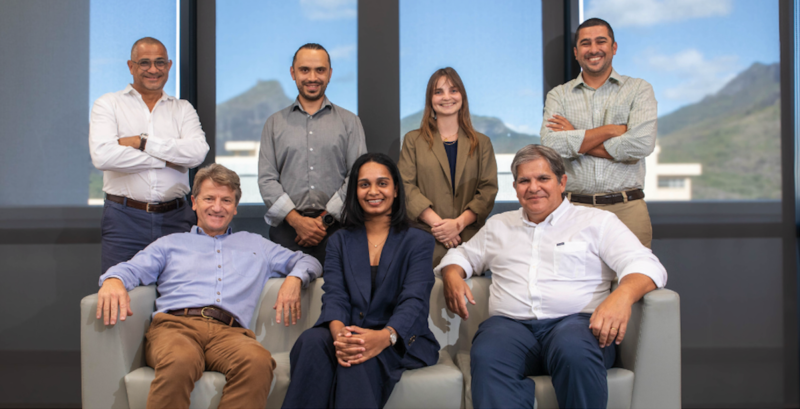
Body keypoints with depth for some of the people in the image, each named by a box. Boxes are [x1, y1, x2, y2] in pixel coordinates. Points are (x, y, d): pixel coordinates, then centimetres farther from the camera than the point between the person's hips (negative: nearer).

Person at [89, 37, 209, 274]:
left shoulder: (183, 109, 14)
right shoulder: (108, 104, 7)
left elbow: (198, 152, -6)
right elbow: (102, 156, -12)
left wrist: (143, 142, -10)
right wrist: (167, 159, -7)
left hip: (175, 219, 2)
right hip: (124, 220, -1)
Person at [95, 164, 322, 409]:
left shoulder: (255, 245, 34)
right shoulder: (171, 244, 31)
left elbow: (307, 261, 33)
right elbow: (131, 269, 17)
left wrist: (294, 279, 8)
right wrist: (113, 281, -9)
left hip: (229, 331, 1)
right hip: (175, 324, 0)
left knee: (258, 361, -38)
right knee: (180, 362, -41)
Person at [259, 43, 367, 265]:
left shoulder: (349, 122, 11)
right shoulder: (275, 123, 15)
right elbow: (266, 180, 6)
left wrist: (325, 219, -9)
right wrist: (296, 220, -8)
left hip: (335, 229, -1)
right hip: (286, 229, 1)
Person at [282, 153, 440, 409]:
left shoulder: (418, 242, 8)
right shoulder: (340, 241, 18)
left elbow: (414, 302, -8)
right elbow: (334, 296, 1)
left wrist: (385, 337, -32)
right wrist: (339, 333, -25)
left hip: (401, 340, -2)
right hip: (351, 335, 3)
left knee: (359, 358, -37)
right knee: (312, 340, -33)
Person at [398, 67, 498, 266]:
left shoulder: (481, 143, 15)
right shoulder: (413, 140, 12)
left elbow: (488, 190, 5)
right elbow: (405, 187, 1)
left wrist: (459, 223, -10)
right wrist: (436, 223, -12)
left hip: (470, 239, 1)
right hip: (426, 240, -1)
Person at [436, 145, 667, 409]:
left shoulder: (597, 222, 15)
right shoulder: (498, 226, 28)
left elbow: (645, 265, 4)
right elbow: (463, 255, 37)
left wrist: (623, 295, -21)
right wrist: (452, 275, 10)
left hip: (576, 321, -1)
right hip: (510, 324, 2)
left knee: (575, 351, -39)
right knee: (486, 356, -36)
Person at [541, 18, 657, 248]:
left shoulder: (639, 90, 9)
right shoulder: (558, 95, 12)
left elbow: (641, 144, -8)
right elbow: (551, 145, -7)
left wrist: (575, 139, -3)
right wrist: (612, 130, -7)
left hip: (627, 210, 0)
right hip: (574, 210, 1)